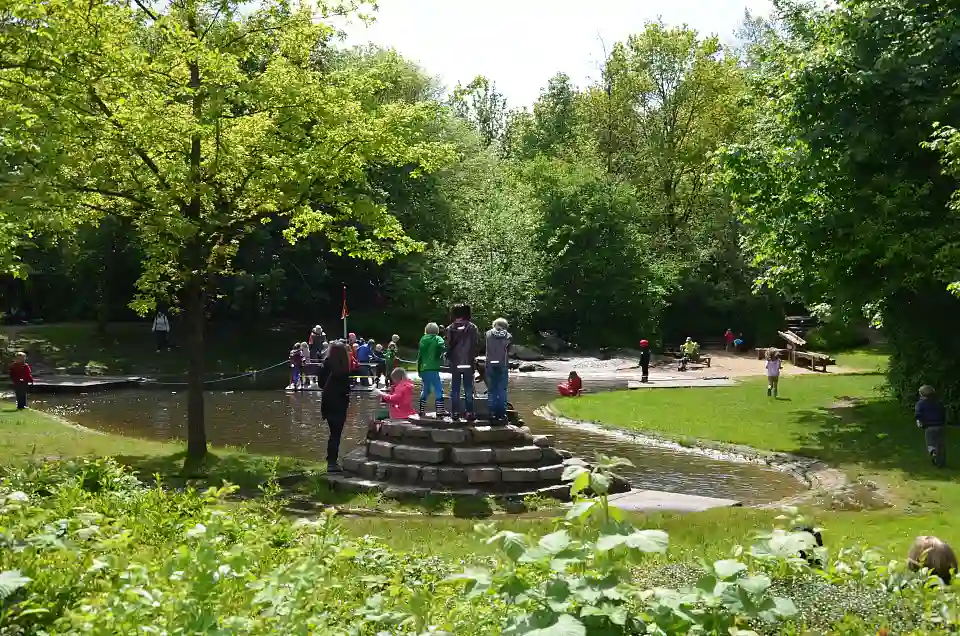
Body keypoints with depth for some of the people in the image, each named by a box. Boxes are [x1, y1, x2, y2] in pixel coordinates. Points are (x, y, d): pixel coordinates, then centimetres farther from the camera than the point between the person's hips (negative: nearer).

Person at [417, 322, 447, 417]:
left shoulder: (423, 340, 13)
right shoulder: (437, 339, -1)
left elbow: (419, 355, 16)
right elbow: (443, 347, -24)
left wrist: (419, 369, 22)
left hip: (423, 369, 6)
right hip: (432, 369, -6)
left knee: (425, 389, 19)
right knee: (439, 389, -3)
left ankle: (421, 410, 22)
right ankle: (440, 411, -9)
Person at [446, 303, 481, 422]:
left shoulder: (450, 329, -3)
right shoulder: (472, 328, -6)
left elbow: (448, 345, -2)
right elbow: (477, 344, -3)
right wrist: (474, 356, 13)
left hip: (455, 363, 1)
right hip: (468, 363, -1)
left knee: (455, 389, 7)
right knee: (468, 389, 4)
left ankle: (455, 413, 6)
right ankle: (469, 413, 3)